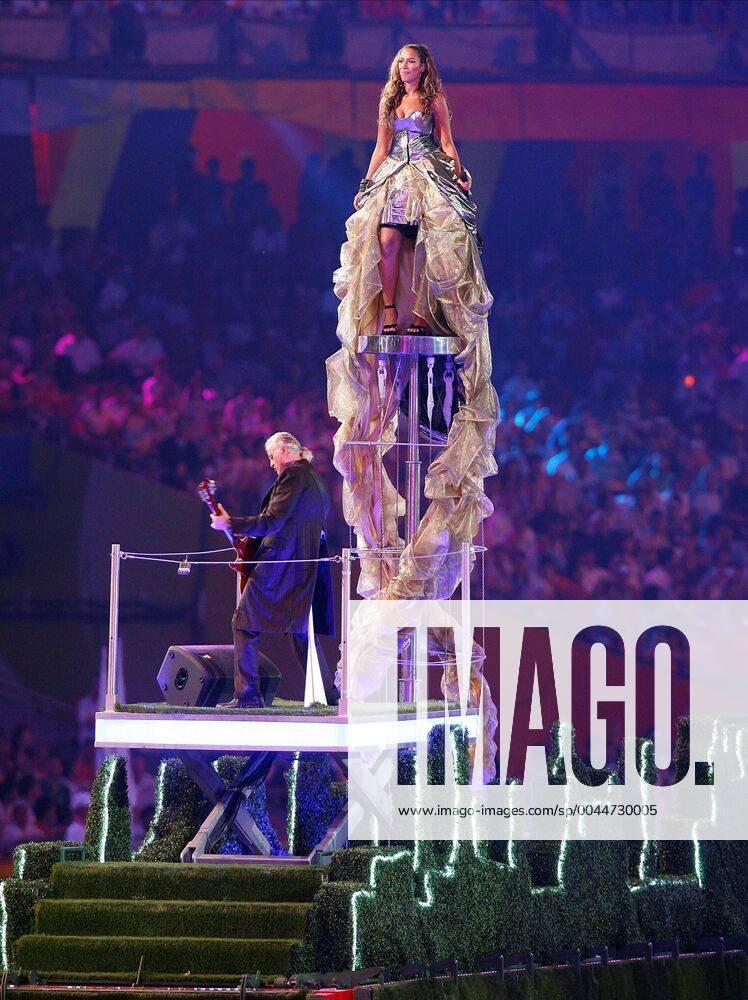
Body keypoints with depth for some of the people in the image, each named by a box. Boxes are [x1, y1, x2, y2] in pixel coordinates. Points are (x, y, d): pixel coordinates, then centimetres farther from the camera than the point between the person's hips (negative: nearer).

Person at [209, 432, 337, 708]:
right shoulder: (316, 480, 17)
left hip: (279, 562, -9)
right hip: (306, 568, 9)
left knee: (245, 623, -4)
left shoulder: (292, 475, -11)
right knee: (301, 628, 16)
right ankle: (326, 693, 14)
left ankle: (247, 694, -11)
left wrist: (230, 524, -12)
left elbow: (272, 522, -19)